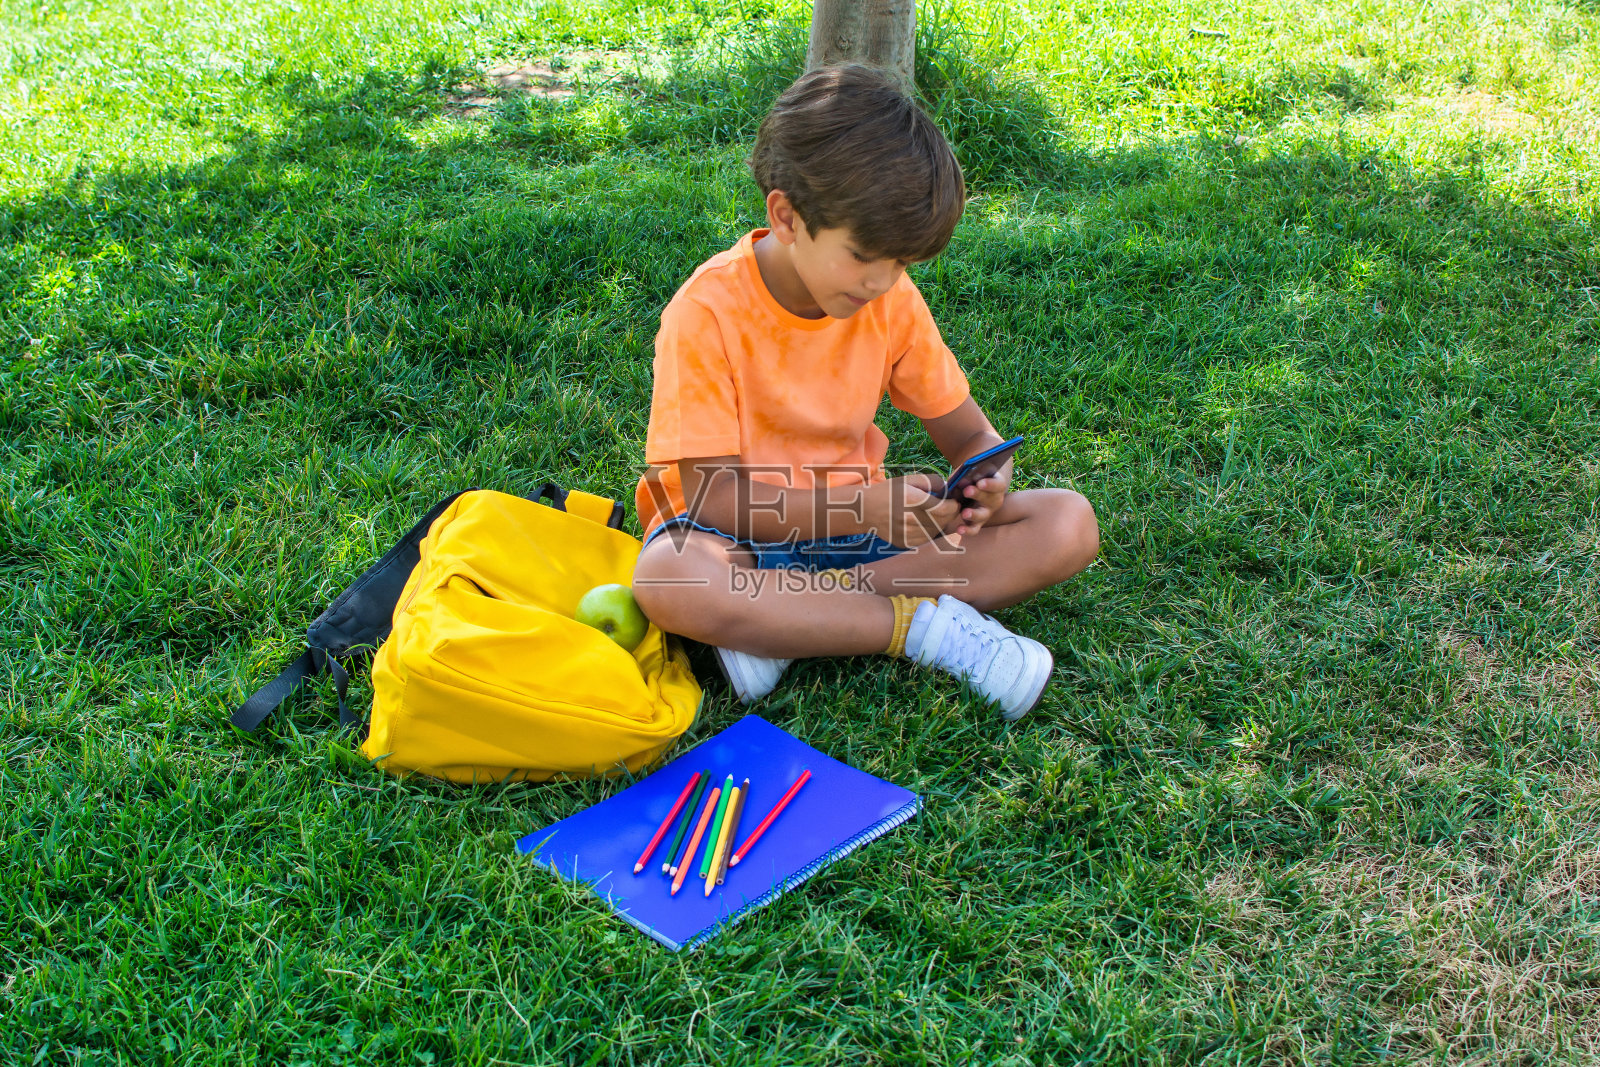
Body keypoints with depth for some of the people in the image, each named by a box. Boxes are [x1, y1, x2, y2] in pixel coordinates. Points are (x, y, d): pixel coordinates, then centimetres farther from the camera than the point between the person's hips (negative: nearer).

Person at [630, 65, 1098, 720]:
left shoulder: (892, 301, -3)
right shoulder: (709, 310, -18)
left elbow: (970, 434, 5)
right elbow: (714, 496, -21)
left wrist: (987, 482, -20)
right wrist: (866, 507, -32)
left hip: (860, 520, 5)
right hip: (744, 535, -5)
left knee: (1069, 524, -14)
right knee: (668, 579, -41)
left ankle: (784, 615, -23)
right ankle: (933, 627, -27)